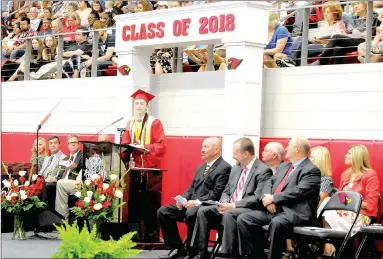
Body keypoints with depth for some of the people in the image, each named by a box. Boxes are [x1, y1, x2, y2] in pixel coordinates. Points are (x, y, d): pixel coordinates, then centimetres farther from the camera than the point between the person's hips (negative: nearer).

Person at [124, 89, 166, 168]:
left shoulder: (155, 123, -2)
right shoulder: (130, 123, 13)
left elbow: (160, 145, -8)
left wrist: (144, 147, -20)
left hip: (149, 165, -4)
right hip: (133, 164, 4)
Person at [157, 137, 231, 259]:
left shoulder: (224, 168, -7)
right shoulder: (200, 167, 22)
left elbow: (217, 193, -16)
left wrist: (197, 202, -22)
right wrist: (183, 199, 1)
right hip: (190, 203, 9)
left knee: (191, 214, -39)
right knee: (162, 212, -6)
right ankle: (177, 248, -2)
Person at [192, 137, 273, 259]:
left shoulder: (263, 171, -10)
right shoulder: (235, 168, 16)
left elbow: (258, 198, -18)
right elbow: (226, 191, 19)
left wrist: (233, 205, -20)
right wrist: (224, 203, -5)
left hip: (249, 211, -8)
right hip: (230, 208, 8)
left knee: (229, 214, -36)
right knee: (203, 211, -11)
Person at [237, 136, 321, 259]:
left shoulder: (312, 170, -5)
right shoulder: (283, 166, 23)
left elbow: (299, 192, -17)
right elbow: (269, 183, 18)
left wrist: (273, 198, -14)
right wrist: (267, 198, -5)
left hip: (294, 212, -8)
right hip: (273, 210, 8)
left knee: (276, 223, -39)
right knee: (243, 219, -10)